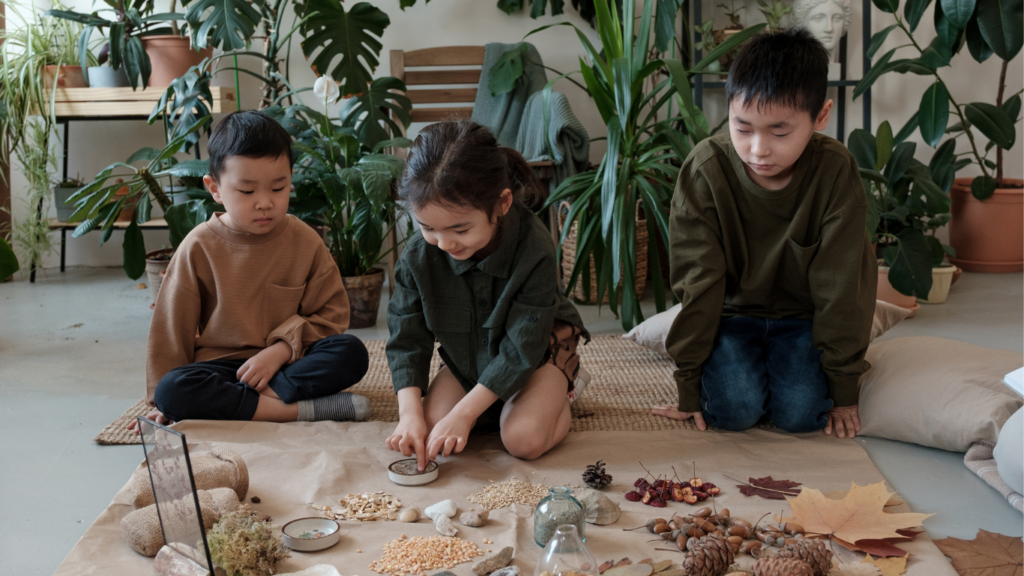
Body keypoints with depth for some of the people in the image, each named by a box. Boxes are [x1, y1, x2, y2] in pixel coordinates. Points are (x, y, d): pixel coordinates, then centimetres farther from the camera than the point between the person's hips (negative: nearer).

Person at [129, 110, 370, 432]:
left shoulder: (305, 242, 0)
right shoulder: (199, 248, -3)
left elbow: (331, 314, 0)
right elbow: (170, 327, 2)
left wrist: (280, 350, -14)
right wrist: (163, 399, -1)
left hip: (287, 364, 1)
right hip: (220, 366, 0)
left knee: (351, 353, -26)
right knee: (173, 391, -32)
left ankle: (236, 402, -27)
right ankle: (302, 410, -31)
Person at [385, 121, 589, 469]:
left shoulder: (534, 251, -33)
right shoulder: (418, 256, -22)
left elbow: (521, 350, -29)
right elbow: (406, 339, -13)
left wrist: (463, 414, -30)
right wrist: (410, 413, -27)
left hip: (539, 349, -4)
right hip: (466, 357, 4)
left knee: (524, 440, -24)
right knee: (429, 433, -16)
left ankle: (564, 388, 7)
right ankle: (495, 402, 12)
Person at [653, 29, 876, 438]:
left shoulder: (835, 171, -21)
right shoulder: (705, 170, -21)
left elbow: (840, 285, -14)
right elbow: (697, 282, -16)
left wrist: (843, 388, -9)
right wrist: (689, 386, -12)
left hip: (801, 316, 1)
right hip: (731, 312, 0)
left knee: (801, 413, -20)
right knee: (735, 408, -22)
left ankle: (783, 366, 13)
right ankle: (745, 365, 12)